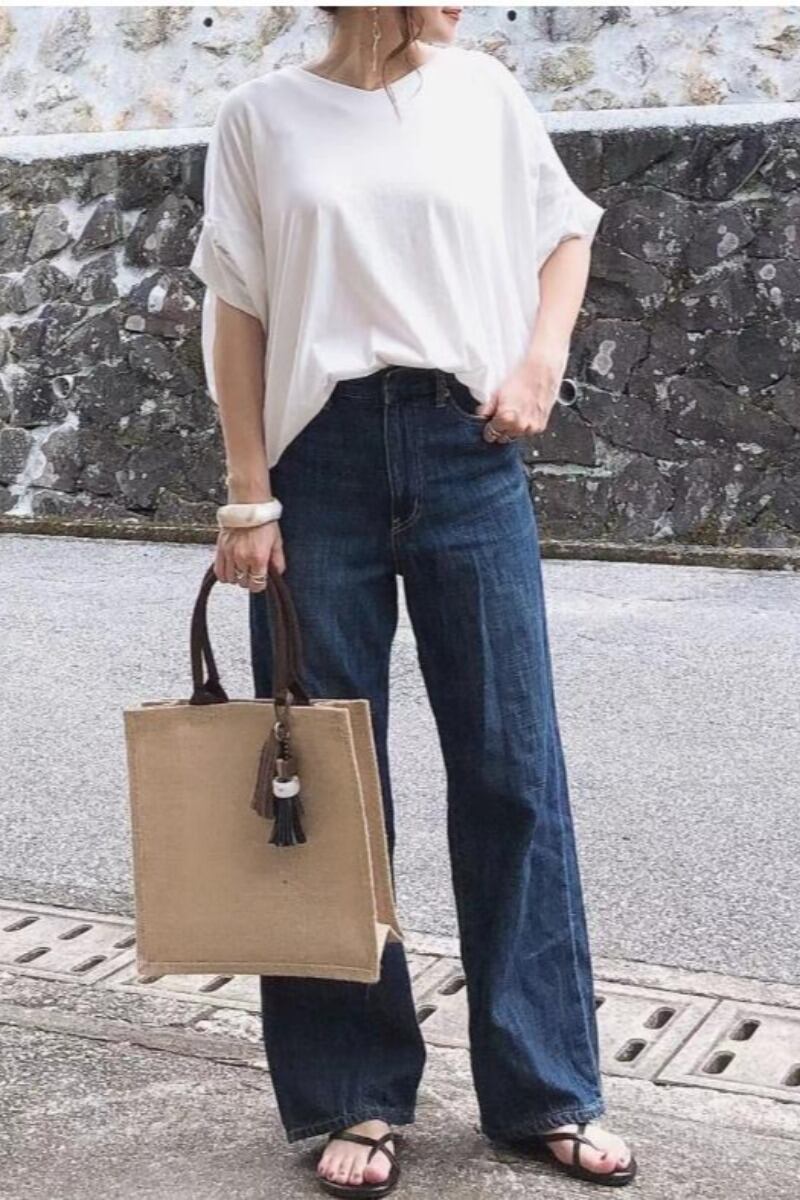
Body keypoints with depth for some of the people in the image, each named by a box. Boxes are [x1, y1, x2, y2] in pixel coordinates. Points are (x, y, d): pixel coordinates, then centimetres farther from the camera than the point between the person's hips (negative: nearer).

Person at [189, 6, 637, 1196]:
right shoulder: (263, 115, 4)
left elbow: (566, 230, 20)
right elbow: (239, 315, 2)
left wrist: (543, 358, 2)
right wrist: (249, 498, -3)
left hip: (468, 449, 1)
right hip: (323, 456, -1)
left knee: (512, 764, 1)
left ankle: (546, 1089, 14)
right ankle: (356, 1096, 16)